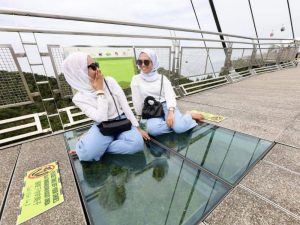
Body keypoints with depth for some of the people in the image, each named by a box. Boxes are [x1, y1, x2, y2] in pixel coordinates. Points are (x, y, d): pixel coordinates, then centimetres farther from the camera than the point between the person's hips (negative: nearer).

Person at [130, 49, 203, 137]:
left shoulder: (161, 77, 4)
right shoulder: (136, 79, 4)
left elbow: (170, 96, -8)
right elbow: (137, 102, 5)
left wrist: (170, 112, -25)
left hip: (167, 106, 0)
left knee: (180, 127, -28)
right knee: (153, 129, -34)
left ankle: (189, 115, 3)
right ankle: (175, 121, -12)